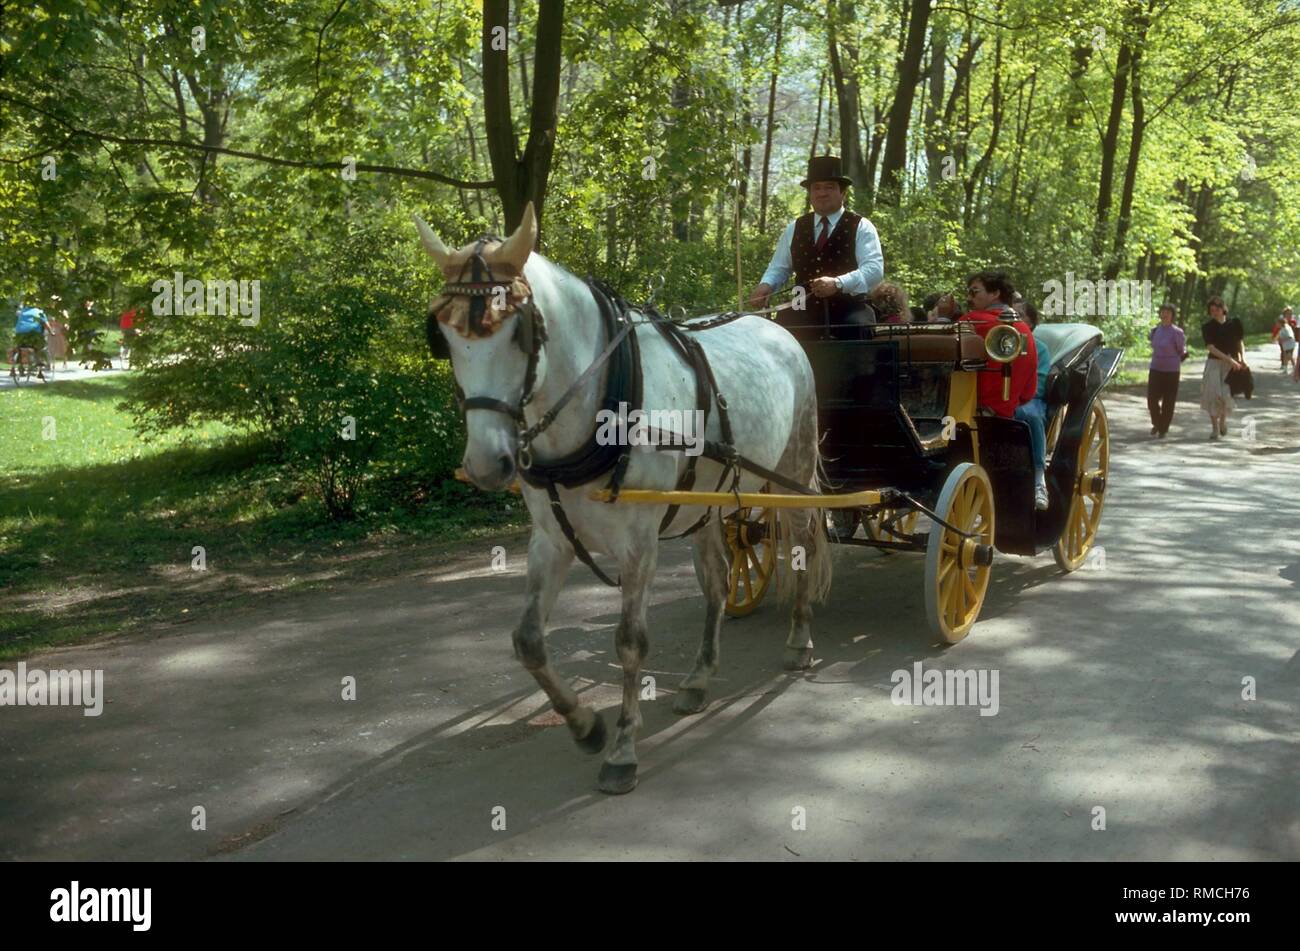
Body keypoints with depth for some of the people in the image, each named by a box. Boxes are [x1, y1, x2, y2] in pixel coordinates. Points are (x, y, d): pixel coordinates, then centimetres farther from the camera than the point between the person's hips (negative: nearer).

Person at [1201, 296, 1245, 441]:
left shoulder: (1234, 323, 4)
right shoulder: (1207, 327, -3)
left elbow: (1240, 341, 16)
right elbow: (1211, 348, -12)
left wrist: (1242, 358, 2)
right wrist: (1229, 360, -20)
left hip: (1232, 364, 0)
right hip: (1214, 362, 0)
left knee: (1226, 393, -11)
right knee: (1213, 393, -8)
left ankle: (1223, 420, 18)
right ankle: (1214, 428, 3)